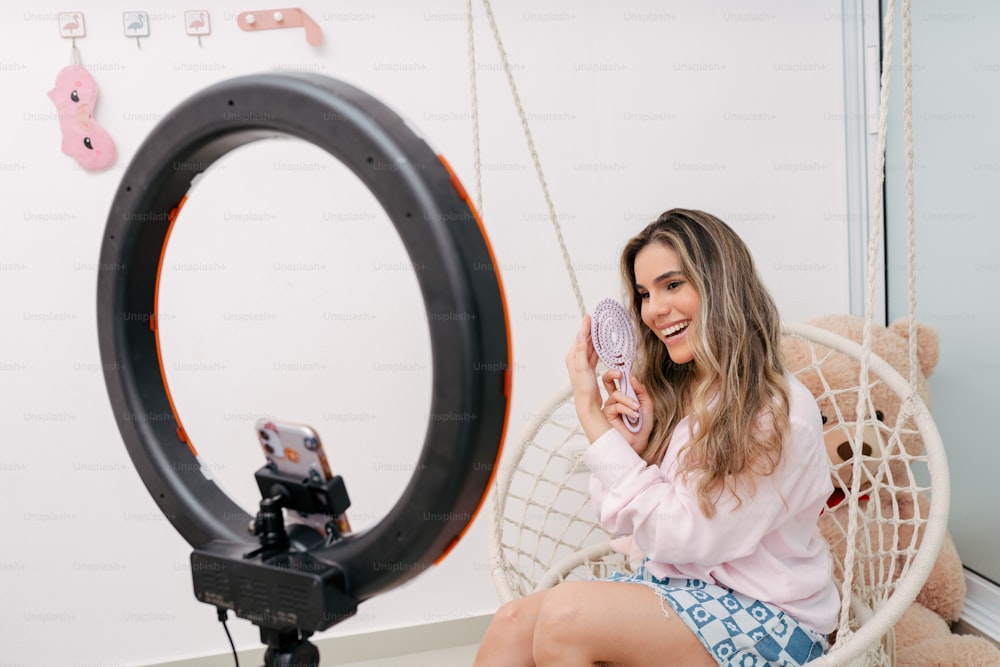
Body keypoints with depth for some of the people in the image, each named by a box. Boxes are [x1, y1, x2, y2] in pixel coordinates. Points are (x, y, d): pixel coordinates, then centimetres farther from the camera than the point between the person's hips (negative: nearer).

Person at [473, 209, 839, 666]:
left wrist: (593, 418, -19)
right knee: (512, 624, -16)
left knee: (565, 613, -27)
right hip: (675, 588, 6)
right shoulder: (667, 392, 3)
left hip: (767, 619, -6)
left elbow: (680, 538, -19)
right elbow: (621, 520, 7)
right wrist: (632, 443, -12)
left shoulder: (779, 414, -17)